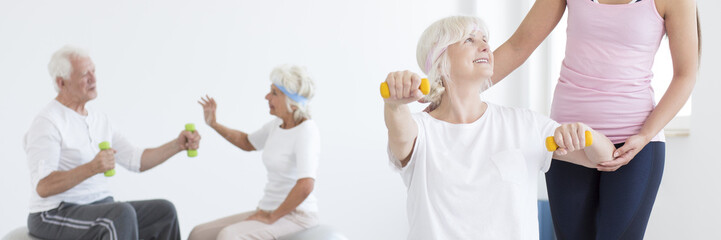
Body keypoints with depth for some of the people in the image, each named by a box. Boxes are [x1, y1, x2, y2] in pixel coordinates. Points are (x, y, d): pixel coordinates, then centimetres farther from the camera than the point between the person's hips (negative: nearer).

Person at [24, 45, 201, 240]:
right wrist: (92, 168, -37)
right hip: (56, 215, -8)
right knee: (123, 213, -33)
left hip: (101, 208, 8)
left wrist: (177, 145, -1)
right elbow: (42, 187, -23)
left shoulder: (98, 120, 14)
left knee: (164, 210, -11)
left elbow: (136, 160, 14)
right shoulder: (47, 122, -12)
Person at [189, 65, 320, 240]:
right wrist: (213, 124, 12)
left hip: (296, 217, -9)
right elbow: (247, 143, 26)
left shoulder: (306, 130, -18)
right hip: (270, 212, 9)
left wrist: (271, 217, -20)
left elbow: (305, 186, -30)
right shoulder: (278, 124, 7)